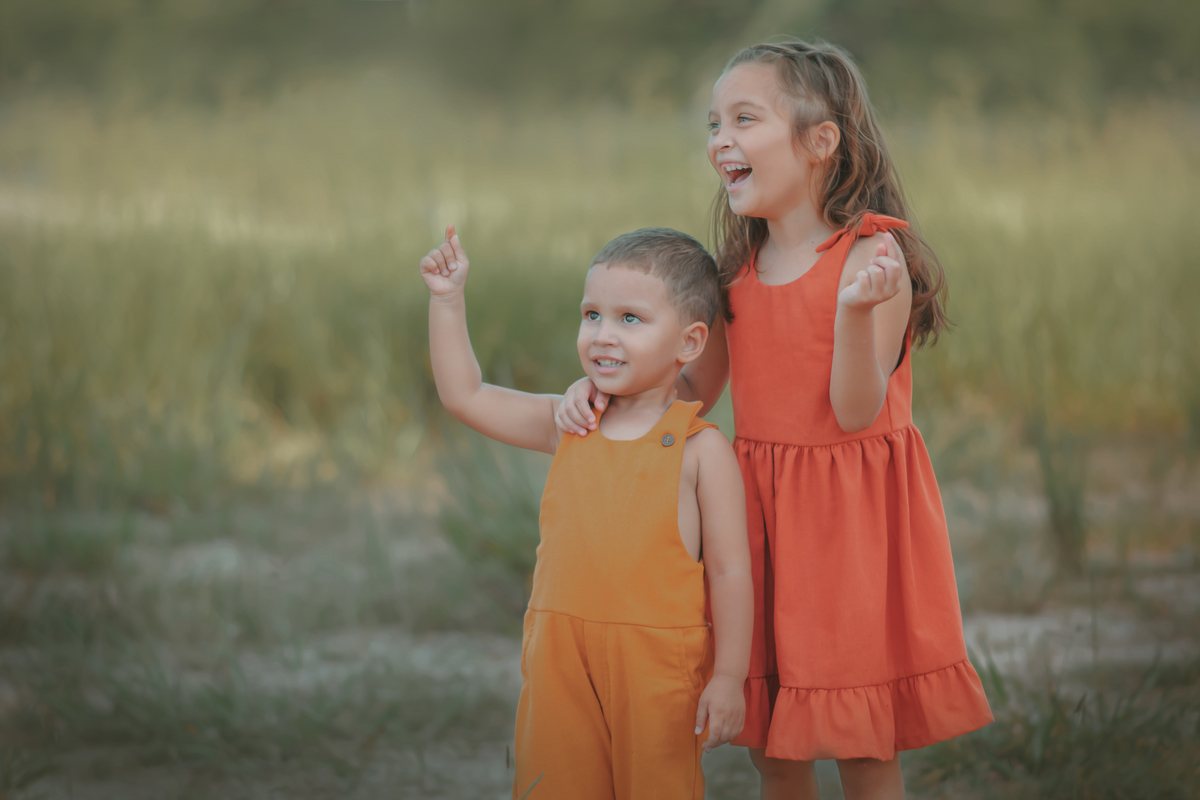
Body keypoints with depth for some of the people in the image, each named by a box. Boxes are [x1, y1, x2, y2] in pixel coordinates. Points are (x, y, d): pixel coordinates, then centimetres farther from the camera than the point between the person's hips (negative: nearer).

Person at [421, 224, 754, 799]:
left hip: (657, 665, -4)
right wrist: (447, 298, 8)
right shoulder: (568, 427, 8)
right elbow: (464, 395, 14)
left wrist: (729, 677, -9)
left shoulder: (700, 449, -7)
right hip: (562, 663, 4)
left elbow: (729, 570, -7)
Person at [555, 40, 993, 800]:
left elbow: (855, 413, -19)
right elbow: (694, 387, 12)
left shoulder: (874, 258, -14)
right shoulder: (740, 268, 5)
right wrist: (603, 385, -5)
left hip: (851, 515, -6)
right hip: (760, 509, 6)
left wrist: (856, 307, -35)